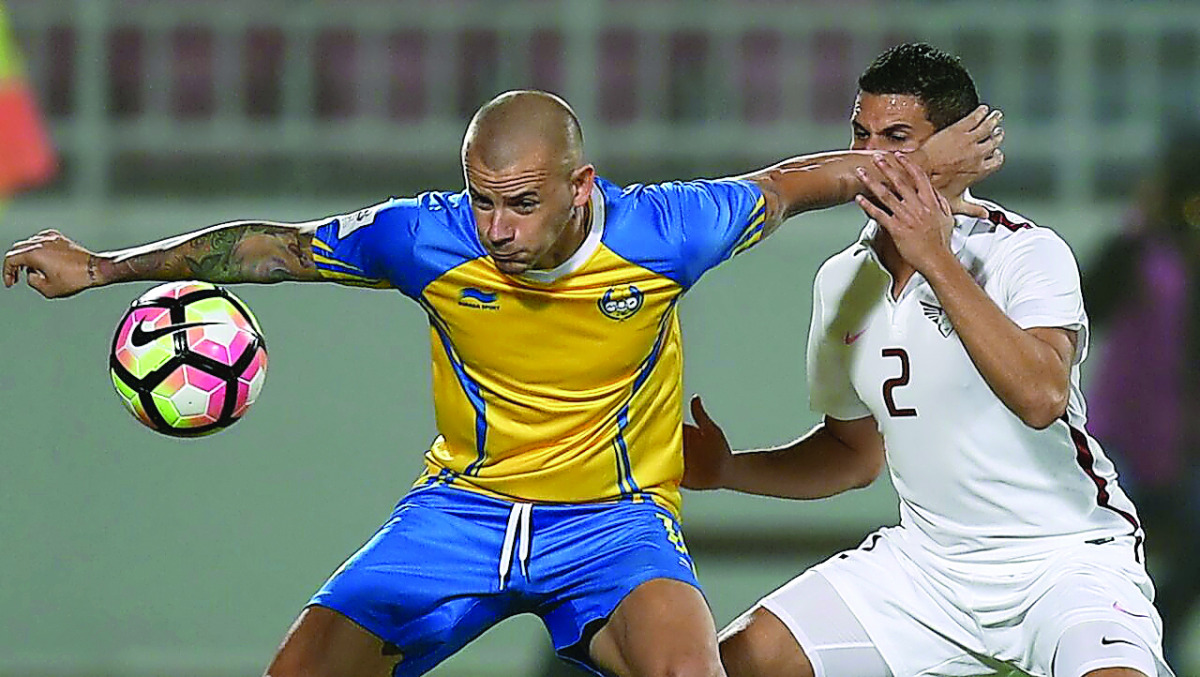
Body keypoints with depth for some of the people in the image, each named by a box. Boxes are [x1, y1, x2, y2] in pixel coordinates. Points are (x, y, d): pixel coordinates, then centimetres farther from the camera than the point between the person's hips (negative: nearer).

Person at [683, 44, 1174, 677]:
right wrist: (730, 469, 6)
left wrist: (935, 258, -30)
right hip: (925, 564, 6)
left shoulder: (1027, 251, -12)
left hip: (1065, 558, -6)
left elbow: (1041, 396, -31)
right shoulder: (839, 281, 7)